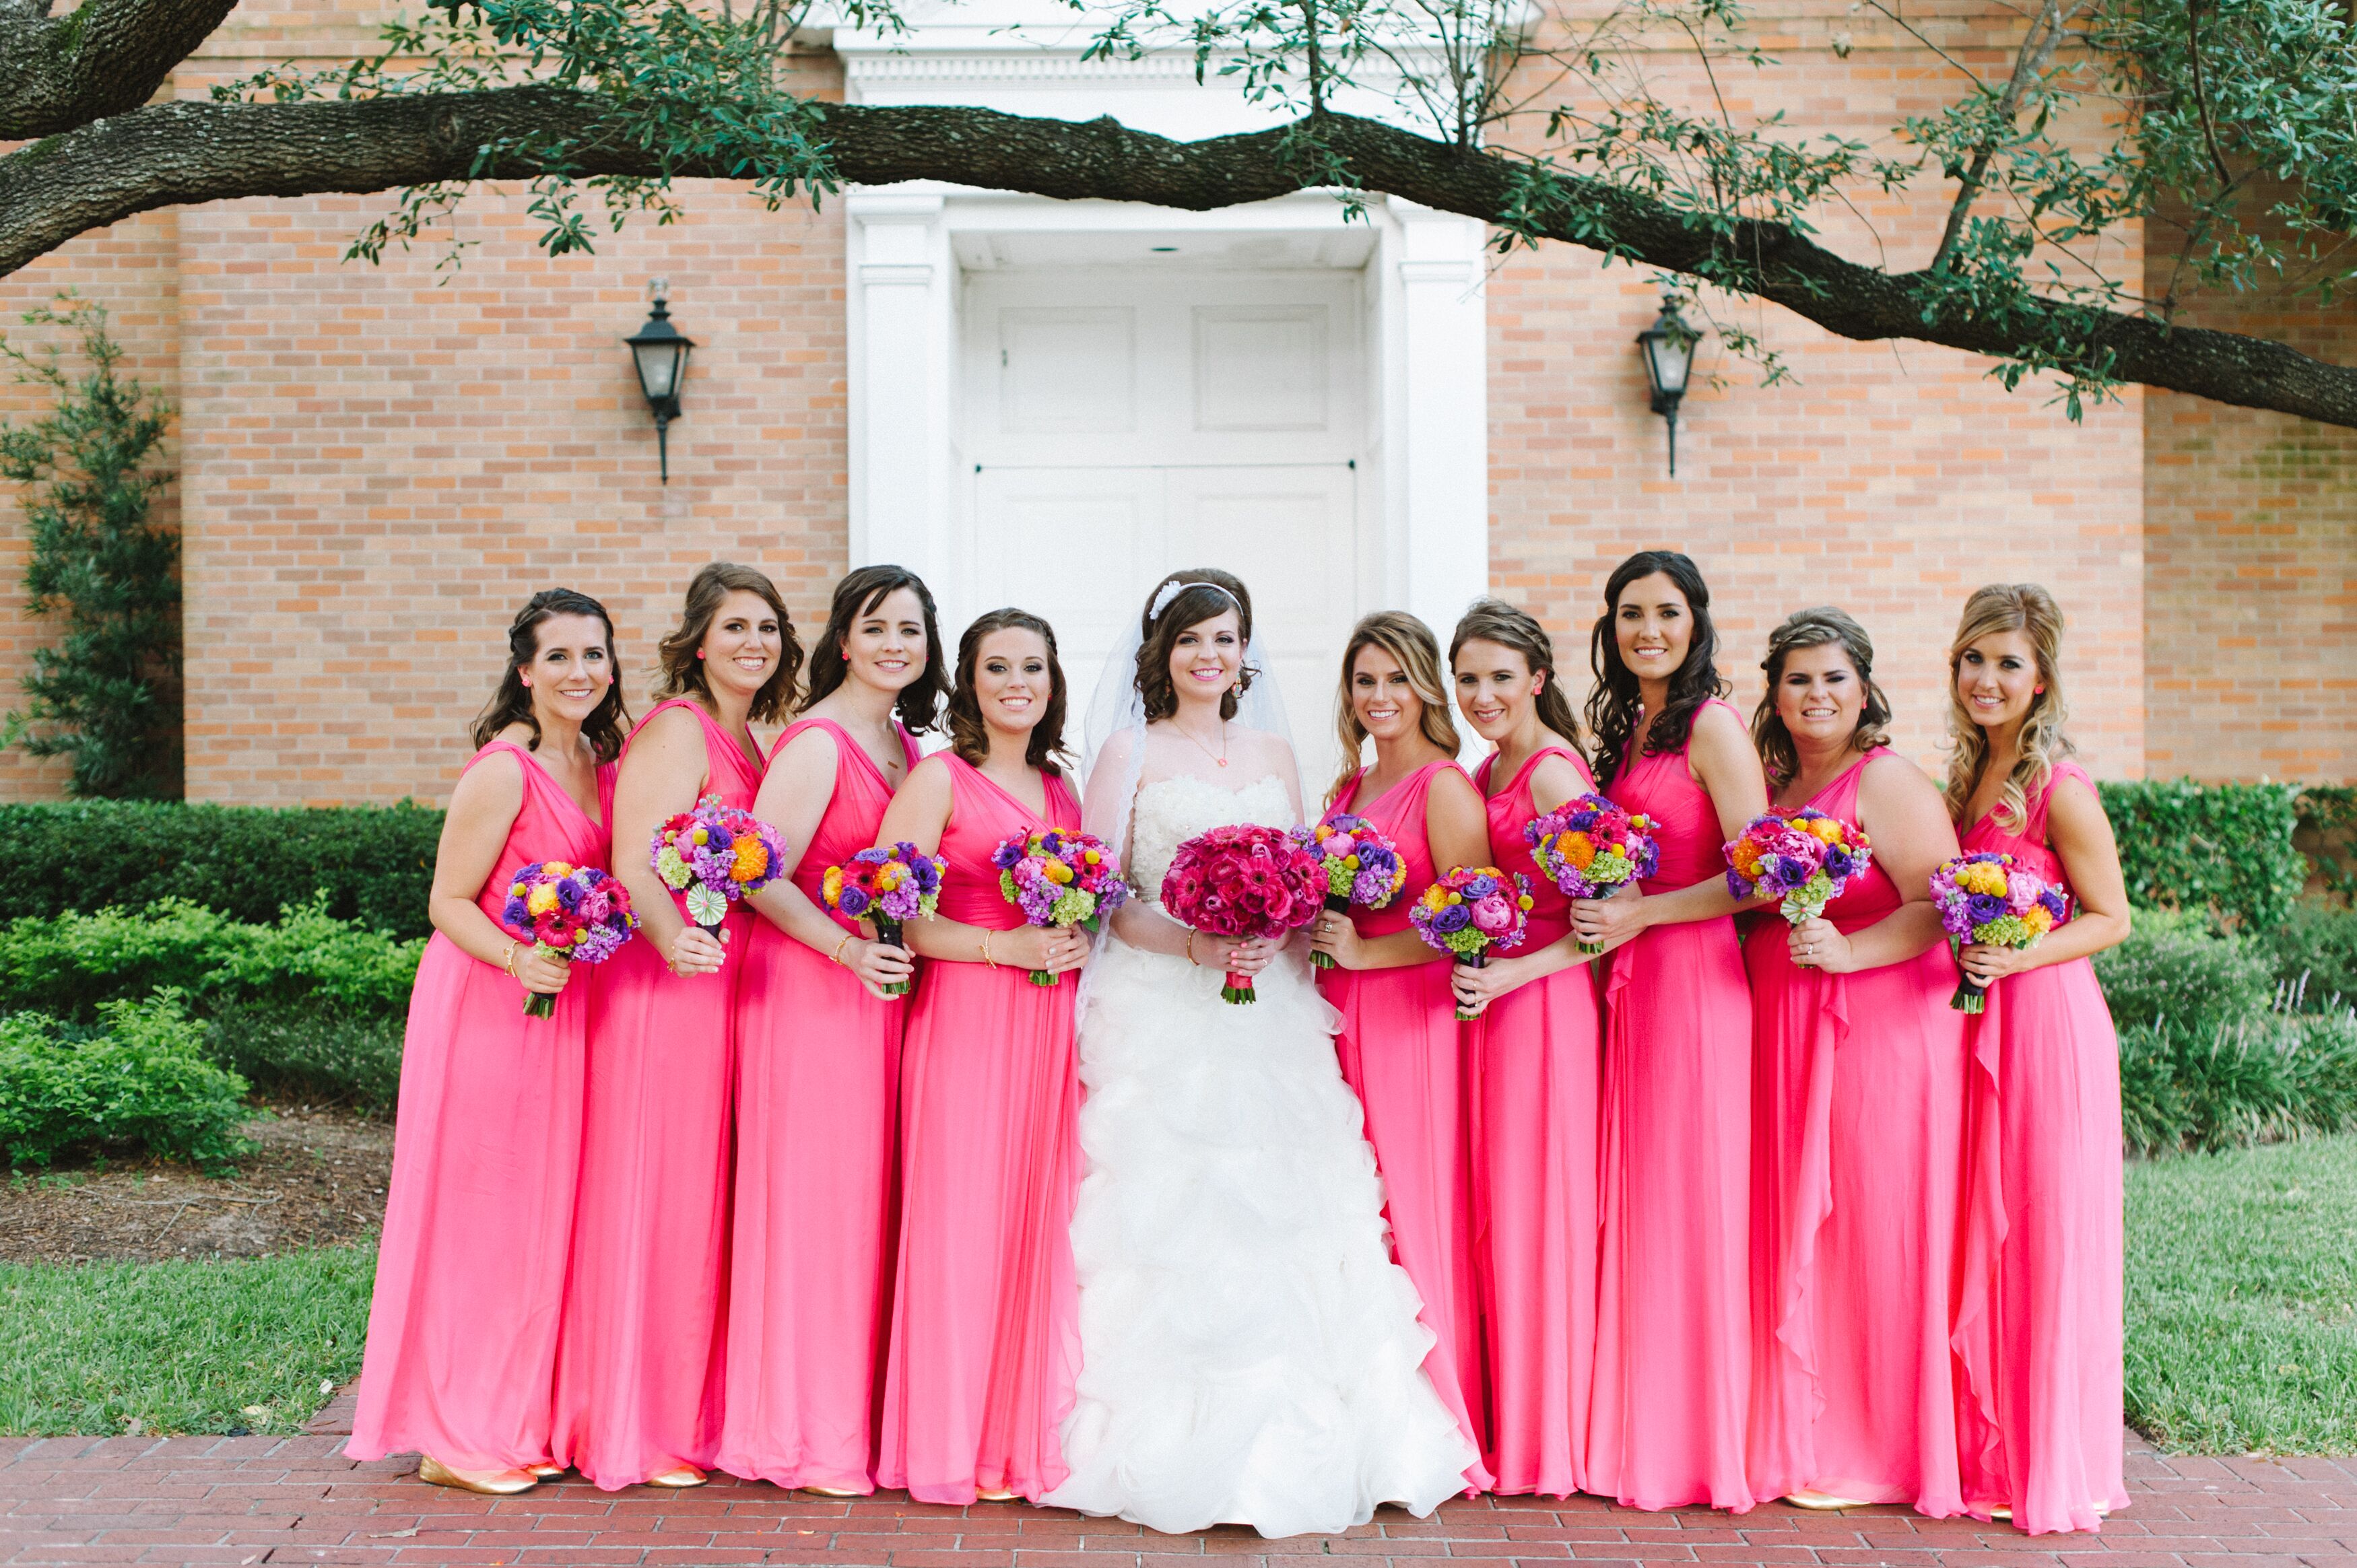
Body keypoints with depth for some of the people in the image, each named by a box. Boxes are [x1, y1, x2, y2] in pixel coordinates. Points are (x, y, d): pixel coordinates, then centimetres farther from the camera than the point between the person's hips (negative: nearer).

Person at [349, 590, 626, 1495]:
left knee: (542, 1214, 12)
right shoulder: (503, 770, -14)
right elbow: (448, 904, -13)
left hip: (562, 1008, 8)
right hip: (485, 1006, -8)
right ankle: (454, 1438, 10)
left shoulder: (602, 764, 9)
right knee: (477, 1215, -1)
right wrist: (517, 959, -27)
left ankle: (518, 1420, 23)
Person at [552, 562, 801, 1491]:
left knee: (707, 1197, 13)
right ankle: (636, 1427, 9)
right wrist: (673, 939, -37)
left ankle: (695, 1413, 23)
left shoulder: (752, 741, 16)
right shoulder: (676, 729, -10)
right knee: (658, 1196, -2)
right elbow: (634, 867, -19)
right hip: (668, 986, -9)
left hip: (727, 989, 9)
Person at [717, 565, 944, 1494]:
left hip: (883, 990, 8)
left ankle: (861, 1409, 23)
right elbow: (760, 874, -17)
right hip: (811, 988, -8)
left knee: (870, 1190, 12)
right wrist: (849, 948, -25)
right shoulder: (817, 743, -12)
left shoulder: (905, 741, 13)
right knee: (816, 1192, -2)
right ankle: (808, 1429, 10)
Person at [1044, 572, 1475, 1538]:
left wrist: (1275, 933, -7)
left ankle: (1294, 1442, 7)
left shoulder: (1272, 752, 16)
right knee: (1168, 1215, -8)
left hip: (1266, 1013, 3)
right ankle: (1177, 1448, 1)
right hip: (1160, 1012, -3)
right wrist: (1194, 942, -15)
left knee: (1279, 1216, -3)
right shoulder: (1131, 751, 5)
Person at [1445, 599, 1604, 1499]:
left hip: (1540, 999, -8)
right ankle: (1511, 1420, 21)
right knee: (1493, 1200, 11)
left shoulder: (1553, 772, -14)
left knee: (1530, 1200, -1)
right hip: (1491, 994, 8)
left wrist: (1512, 973, -23)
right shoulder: (1491, 767, 13)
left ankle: (1543, 1434, 12)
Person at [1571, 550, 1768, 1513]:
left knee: (1688, 1201, -1)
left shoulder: (1710, 725, -8)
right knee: (1634, 1203, 10)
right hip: (1630, 981, 8)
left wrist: (1640, 913, -15)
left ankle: (1695, 1443, 10)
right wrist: (1600, 910, 8)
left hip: (1694, 978, -8)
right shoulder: (1626, 729, 16)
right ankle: (1637, 1433, 18)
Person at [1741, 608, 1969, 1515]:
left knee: (1871, 1228, -2)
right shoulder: (1775, 790, 15)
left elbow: (1941, 905, -15)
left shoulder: (1889, 783, -7)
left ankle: (1878, 1448, 10)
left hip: (1878, 1030, -7)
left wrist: (1848, 951, -24)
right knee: (1797, 1234, 9)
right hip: (1785, 1036, 7)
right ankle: (1804, 1436, 19)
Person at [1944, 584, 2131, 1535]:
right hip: (1976, 1026, 7)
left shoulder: (2060, 789, -11)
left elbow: (2111, 920, -9)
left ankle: (2052, 1467, 13)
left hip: (2046, 1025, -7)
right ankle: (1988, 1456, 22)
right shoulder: (1967, 779, 11)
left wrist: (2013, 958, -20)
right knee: (1979, 1240, 11)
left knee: (2046, 1240, 0)